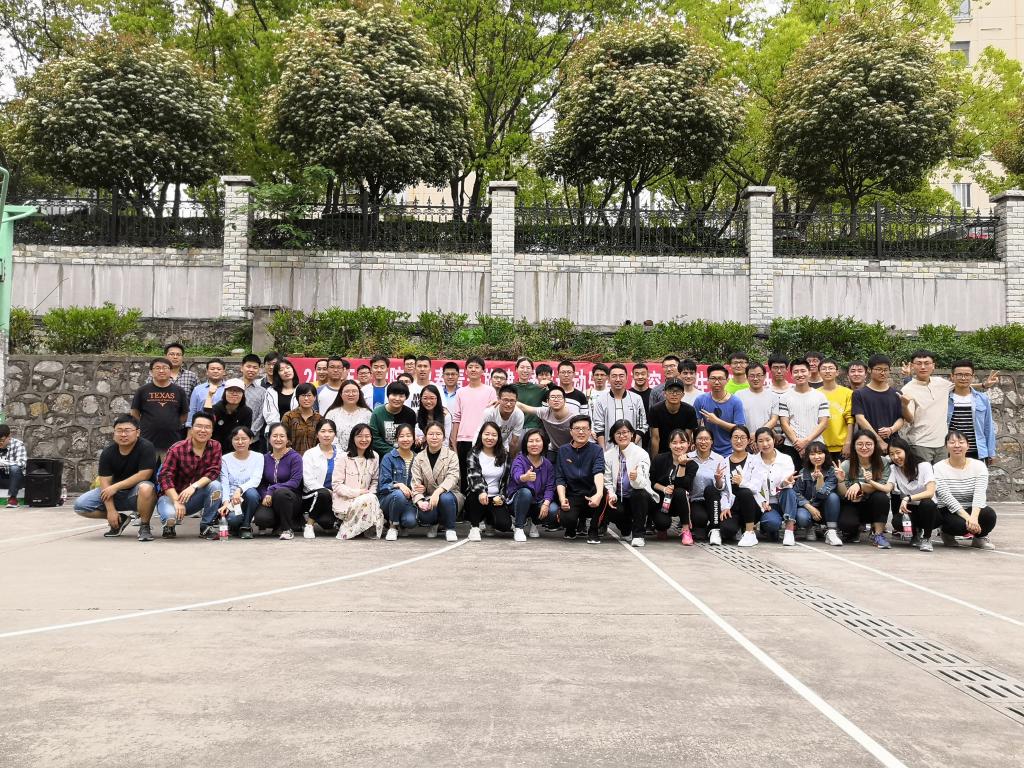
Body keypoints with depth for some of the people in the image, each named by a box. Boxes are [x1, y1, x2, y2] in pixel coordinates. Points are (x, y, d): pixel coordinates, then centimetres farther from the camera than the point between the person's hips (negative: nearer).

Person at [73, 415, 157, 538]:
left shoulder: (146, 447, -17)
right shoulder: (107, 452, -5)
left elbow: (144, 475, -22)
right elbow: (105, 481, -9)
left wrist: (116, 487, -21)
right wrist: (111, 510, -18)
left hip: (136, 494, -5)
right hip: (115, 493, 5)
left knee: (145, 488, -40)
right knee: (80, 505, -10)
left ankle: (144, 526, -16)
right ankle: (120, 519, 8)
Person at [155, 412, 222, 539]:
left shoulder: (215, 446, -6)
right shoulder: (177, 449, -16)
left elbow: (213, 472, -14)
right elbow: (165, 477, -20)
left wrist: (194, 486, -31)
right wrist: (177, 502, -30)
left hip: (195, 497, 3)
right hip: (173, 494, -3)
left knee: (215, 485, -26)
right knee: (171, 516, -35)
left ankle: (206, 526, -7)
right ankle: (169, 525, 7)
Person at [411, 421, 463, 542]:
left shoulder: (452, 455, -4)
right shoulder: (418, 458, 3)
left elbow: (452, 478, -19)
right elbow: (416, 483, -4)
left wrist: (438, 492, -38)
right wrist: (419, 501, -25)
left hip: (449, 493, -1)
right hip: (428, 497, 1)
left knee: (446, 498, -38)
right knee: (424, 515, -32)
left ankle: (450, 529, -10)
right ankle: (434, 524, 8)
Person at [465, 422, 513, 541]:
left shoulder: (504, 456, 10)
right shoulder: (474, 454, 2)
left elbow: (507, 478, 10)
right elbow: (473, 476, -13)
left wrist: (501, 496, -7)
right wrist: (481, 492, -33)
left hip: (496, 499, 2)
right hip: (477, 497, -2)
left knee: (505, 525, -21)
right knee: (476, 493, -39)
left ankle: (488, 519, 18)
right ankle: (474, 527, -13)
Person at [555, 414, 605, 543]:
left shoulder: (596, 450, -3)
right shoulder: (563, 451, 6)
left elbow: (599, 472, -22)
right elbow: (559, 479, 2)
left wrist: (599, 494, -42)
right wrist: (562, 499, -17)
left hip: (592, 496, 0)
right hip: (572, 495, 1)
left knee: (602, 490, -34)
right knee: (567, 518, -31)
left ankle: (594, 531, -10)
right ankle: (571, 529, 12)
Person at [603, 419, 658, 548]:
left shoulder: (641, 454, -11)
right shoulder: (608, 455, 0)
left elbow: (643, 483, -22)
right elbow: (607, 481, 3)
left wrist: (636, 478, -46)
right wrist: (611, 494, -18)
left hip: (638, 498, -2)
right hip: (619, 498, 2)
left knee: (639, 494, -36)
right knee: (612, 509, -30)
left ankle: (638, 535, -19)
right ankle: (626, 531, 8)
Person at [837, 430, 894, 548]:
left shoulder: (883, 463, -10)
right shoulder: (846, 465, -11)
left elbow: (884, 488, -18)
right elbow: (844, 495, -10)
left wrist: (860, 485, -33)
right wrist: (841, 481, -31)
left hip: (872, 507, 1)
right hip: (852, 506, -1)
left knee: (881, 497, -32)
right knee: (846, 524, -31)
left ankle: (878, 534, -14)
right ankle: (853, 532, 8)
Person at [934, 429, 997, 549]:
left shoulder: (979, 466, -3)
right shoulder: (938, 468, -9)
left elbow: (980, 494, -18)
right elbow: (946, 497, -20)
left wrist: (974, 516, -36)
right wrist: (967, 517, -33)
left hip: (973, 510, 2)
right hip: (949, 512, -2)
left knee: (989, 514, -30)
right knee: (962, 524, -34)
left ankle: (980, 537, 4)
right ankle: (948, 533, 4)